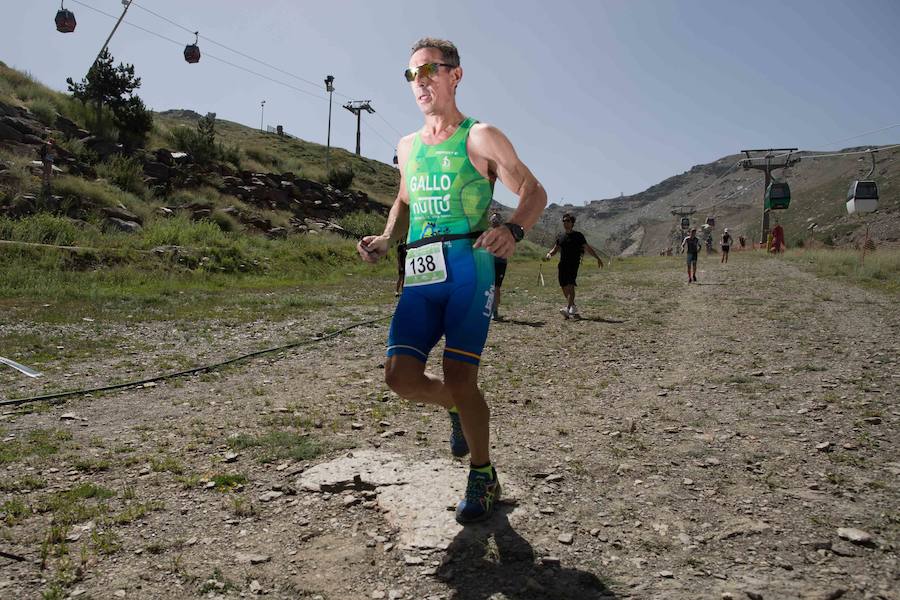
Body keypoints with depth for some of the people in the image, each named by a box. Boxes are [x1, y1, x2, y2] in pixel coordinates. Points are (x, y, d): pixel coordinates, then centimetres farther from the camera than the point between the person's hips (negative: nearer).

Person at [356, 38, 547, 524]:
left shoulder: (479, 137, 2)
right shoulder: (407, 147, 19)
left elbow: (534, 192, -1)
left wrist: (512, 230, -23)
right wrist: (385, 240, 13)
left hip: (469, 267, -5)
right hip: (420, 275, 5)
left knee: (458, 379, -9)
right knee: (400, 376, -7)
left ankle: (483, 478, 16)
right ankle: (458, 409, 27)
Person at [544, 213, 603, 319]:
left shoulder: (578, 235, 0)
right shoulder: (560, 236, 15)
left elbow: (588, 248, 3)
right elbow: (555, 249, 21)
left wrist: (598, 258, -2)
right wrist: (549, 254, -1)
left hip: (573, 264, -6)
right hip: (562, 264, 6)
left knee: (570, 285, -18)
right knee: (564, 287, 5)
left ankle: (568, 308, -27)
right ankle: (573, 308, 20)